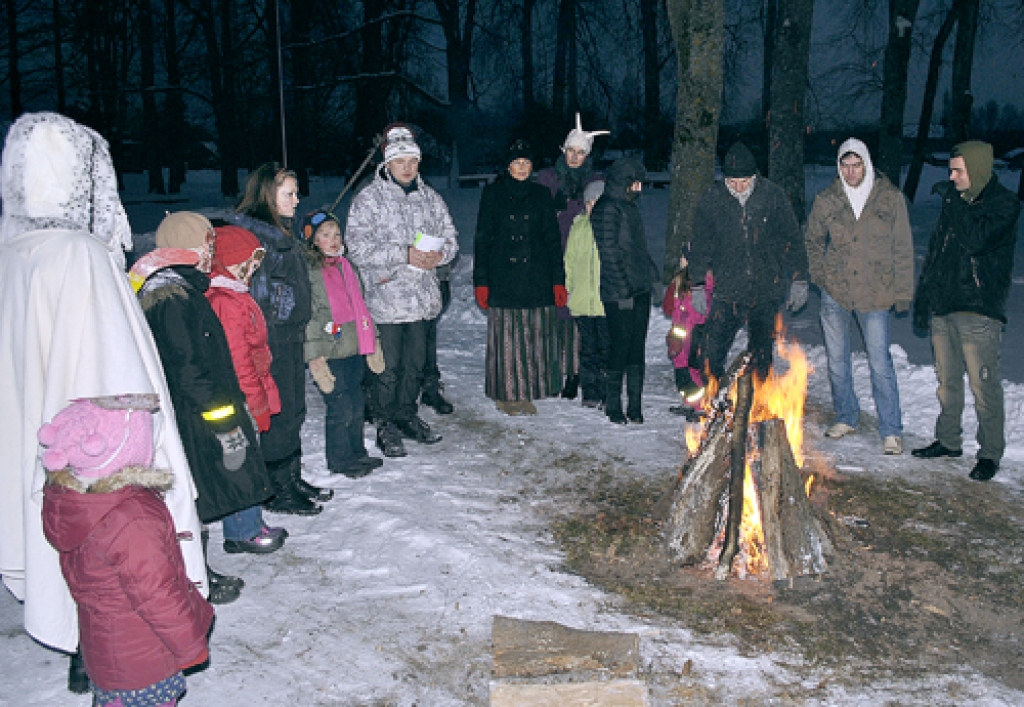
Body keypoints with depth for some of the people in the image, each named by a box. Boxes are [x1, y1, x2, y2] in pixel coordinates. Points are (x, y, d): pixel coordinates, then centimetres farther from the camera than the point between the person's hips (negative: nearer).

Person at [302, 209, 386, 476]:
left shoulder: (343, 264, 13)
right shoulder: (307, 270, -10)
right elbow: (305, 317, -12)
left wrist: (371, 343, 18)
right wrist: (315, 357, -16)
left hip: (354, 350, 7)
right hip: (329, 354, -7)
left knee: (357, 404, 15)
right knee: (340, 408, -1)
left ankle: (357, 453, 31)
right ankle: (340, 459, 16)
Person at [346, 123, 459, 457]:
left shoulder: (430, 198, 10)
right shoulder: (368, 198, -6)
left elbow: (450, 238, 15)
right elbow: (357, 247, -14)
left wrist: (439, 254, -9)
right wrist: (404, 254, -21)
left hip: (422, 297, 5)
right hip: (385, 296, -5)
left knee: (416, 363, 15)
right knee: (388, 366, 1)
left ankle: (408, 415, 32)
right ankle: (386, 426, 16)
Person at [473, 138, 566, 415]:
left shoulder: (540, 195, 11)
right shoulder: (493, 193, 6)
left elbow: (552, 239, 11)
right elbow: (482, 239, 5)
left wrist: (558, 280, 3)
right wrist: (480, 281, -2)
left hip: (536, 278, 2)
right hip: (503, 280, -2)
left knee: (535, 337, 1)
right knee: (506, 339, -1)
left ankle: (527, 393, 12)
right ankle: (506, 394, 10)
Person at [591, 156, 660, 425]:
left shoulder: (629, 206, 17)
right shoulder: (607, 209, -11)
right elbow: (609, 253, -16)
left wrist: (651, 275, 18)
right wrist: (623, 289, -17)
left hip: (640, 290, 9)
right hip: (619, 294, -8)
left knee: (637, 348, 9)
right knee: (620, 347, -2)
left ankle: (635, 406, 16)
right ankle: (613, 405, 12)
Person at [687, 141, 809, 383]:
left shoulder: (773, 195, -1)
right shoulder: (711, 199, -2)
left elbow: (792, 240, 7)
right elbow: (700, 245, 6)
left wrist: (799, 281, 5)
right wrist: (698, 285, 1)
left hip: (767, 291, 1)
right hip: (728, 293, 0)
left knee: (761, 356, 9)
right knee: (708, 356, -9)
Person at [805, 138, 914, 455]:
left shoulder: (891, 198, -2)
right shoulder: (826, 200, 2)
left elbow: (902, 248, 3)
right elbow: (813, 241, 17)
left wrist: (903, 291, 1)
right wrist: (819, 274, 4)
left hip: (875, 295, -3)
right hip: (835, 292, 3)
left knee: (880, 363, -3)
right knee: (836, 359, 12)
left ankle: (891, 431, 6)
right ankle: (846, 417, 30)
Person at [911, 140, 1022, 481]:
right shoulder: (954, 204, 13)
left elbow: (977, 239, -26)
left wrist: (952, 200, -17)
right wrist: (923, 298, 17)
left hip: (978, 312, -7)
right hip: (943, 309, 7)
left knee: (984, 388, -2)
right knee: (947, 382, 15)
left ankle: (990, 453, 10)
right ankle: (948, 440, 28)